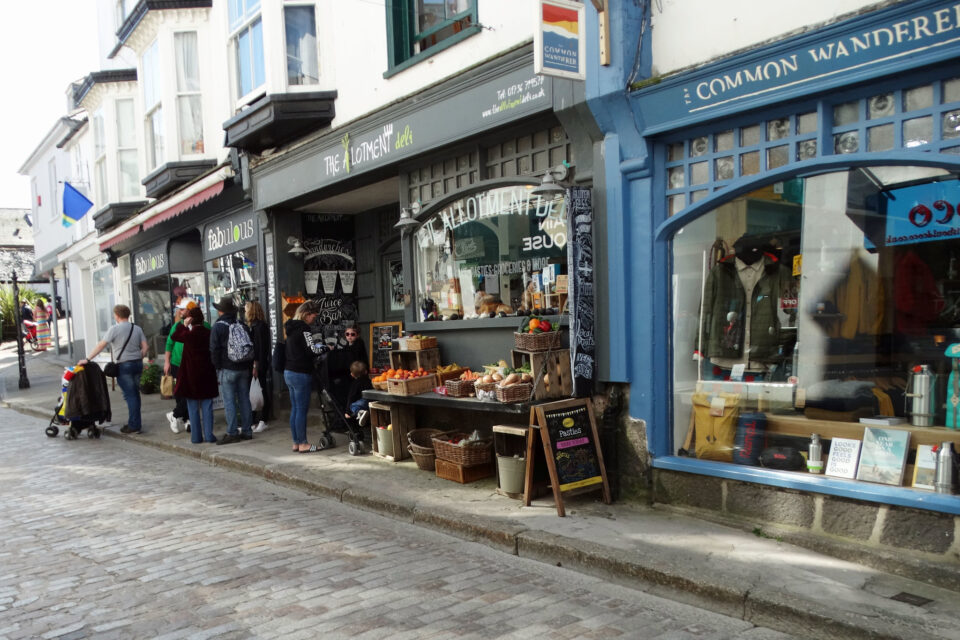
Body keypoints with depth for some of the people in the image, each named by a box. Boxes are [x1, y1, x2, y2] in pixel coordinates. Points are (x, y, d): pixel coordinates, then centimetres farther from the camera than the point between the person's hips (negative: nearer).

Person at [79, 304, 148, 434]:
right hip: (137, 364, 6)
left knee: (130, 395, -3)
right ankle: (135, 423, 21)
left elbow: (101, 345, -12)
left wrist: (87, 359, -9)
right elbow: (145, 347, 4)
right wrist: (139, 360, 14)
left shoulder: (114, 329, -9)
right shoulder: (137, 329, 7)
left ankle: (134, 425, -1)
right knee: (135, 394, 15)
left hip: (124, 365, -6)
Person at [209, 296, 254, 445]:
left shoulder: (217, 327, -5)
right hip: (243, 368, 5)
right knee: (244, 399, 8)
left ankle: (232, 433, -4)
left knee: (229, 401, -3)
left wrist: (217, 367, 0)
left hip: (227, 369, -5)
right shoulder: (241, 325, 11)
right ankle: (246, 431, 12)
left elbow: (214, 350, -8)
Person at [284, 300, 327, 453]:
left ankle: (296, 442, 19)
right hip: (301, 374, -9)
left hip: (289, 372, 9)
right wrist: (325, 347, -3)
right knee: (302, 410, -2)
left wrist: (319, 343, 12)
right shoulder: (304, 328, -15)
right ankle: (303, 444, 5)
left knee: (295, 409, 13)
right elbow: (312, 351, -19)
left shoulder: (291, 327, 14)